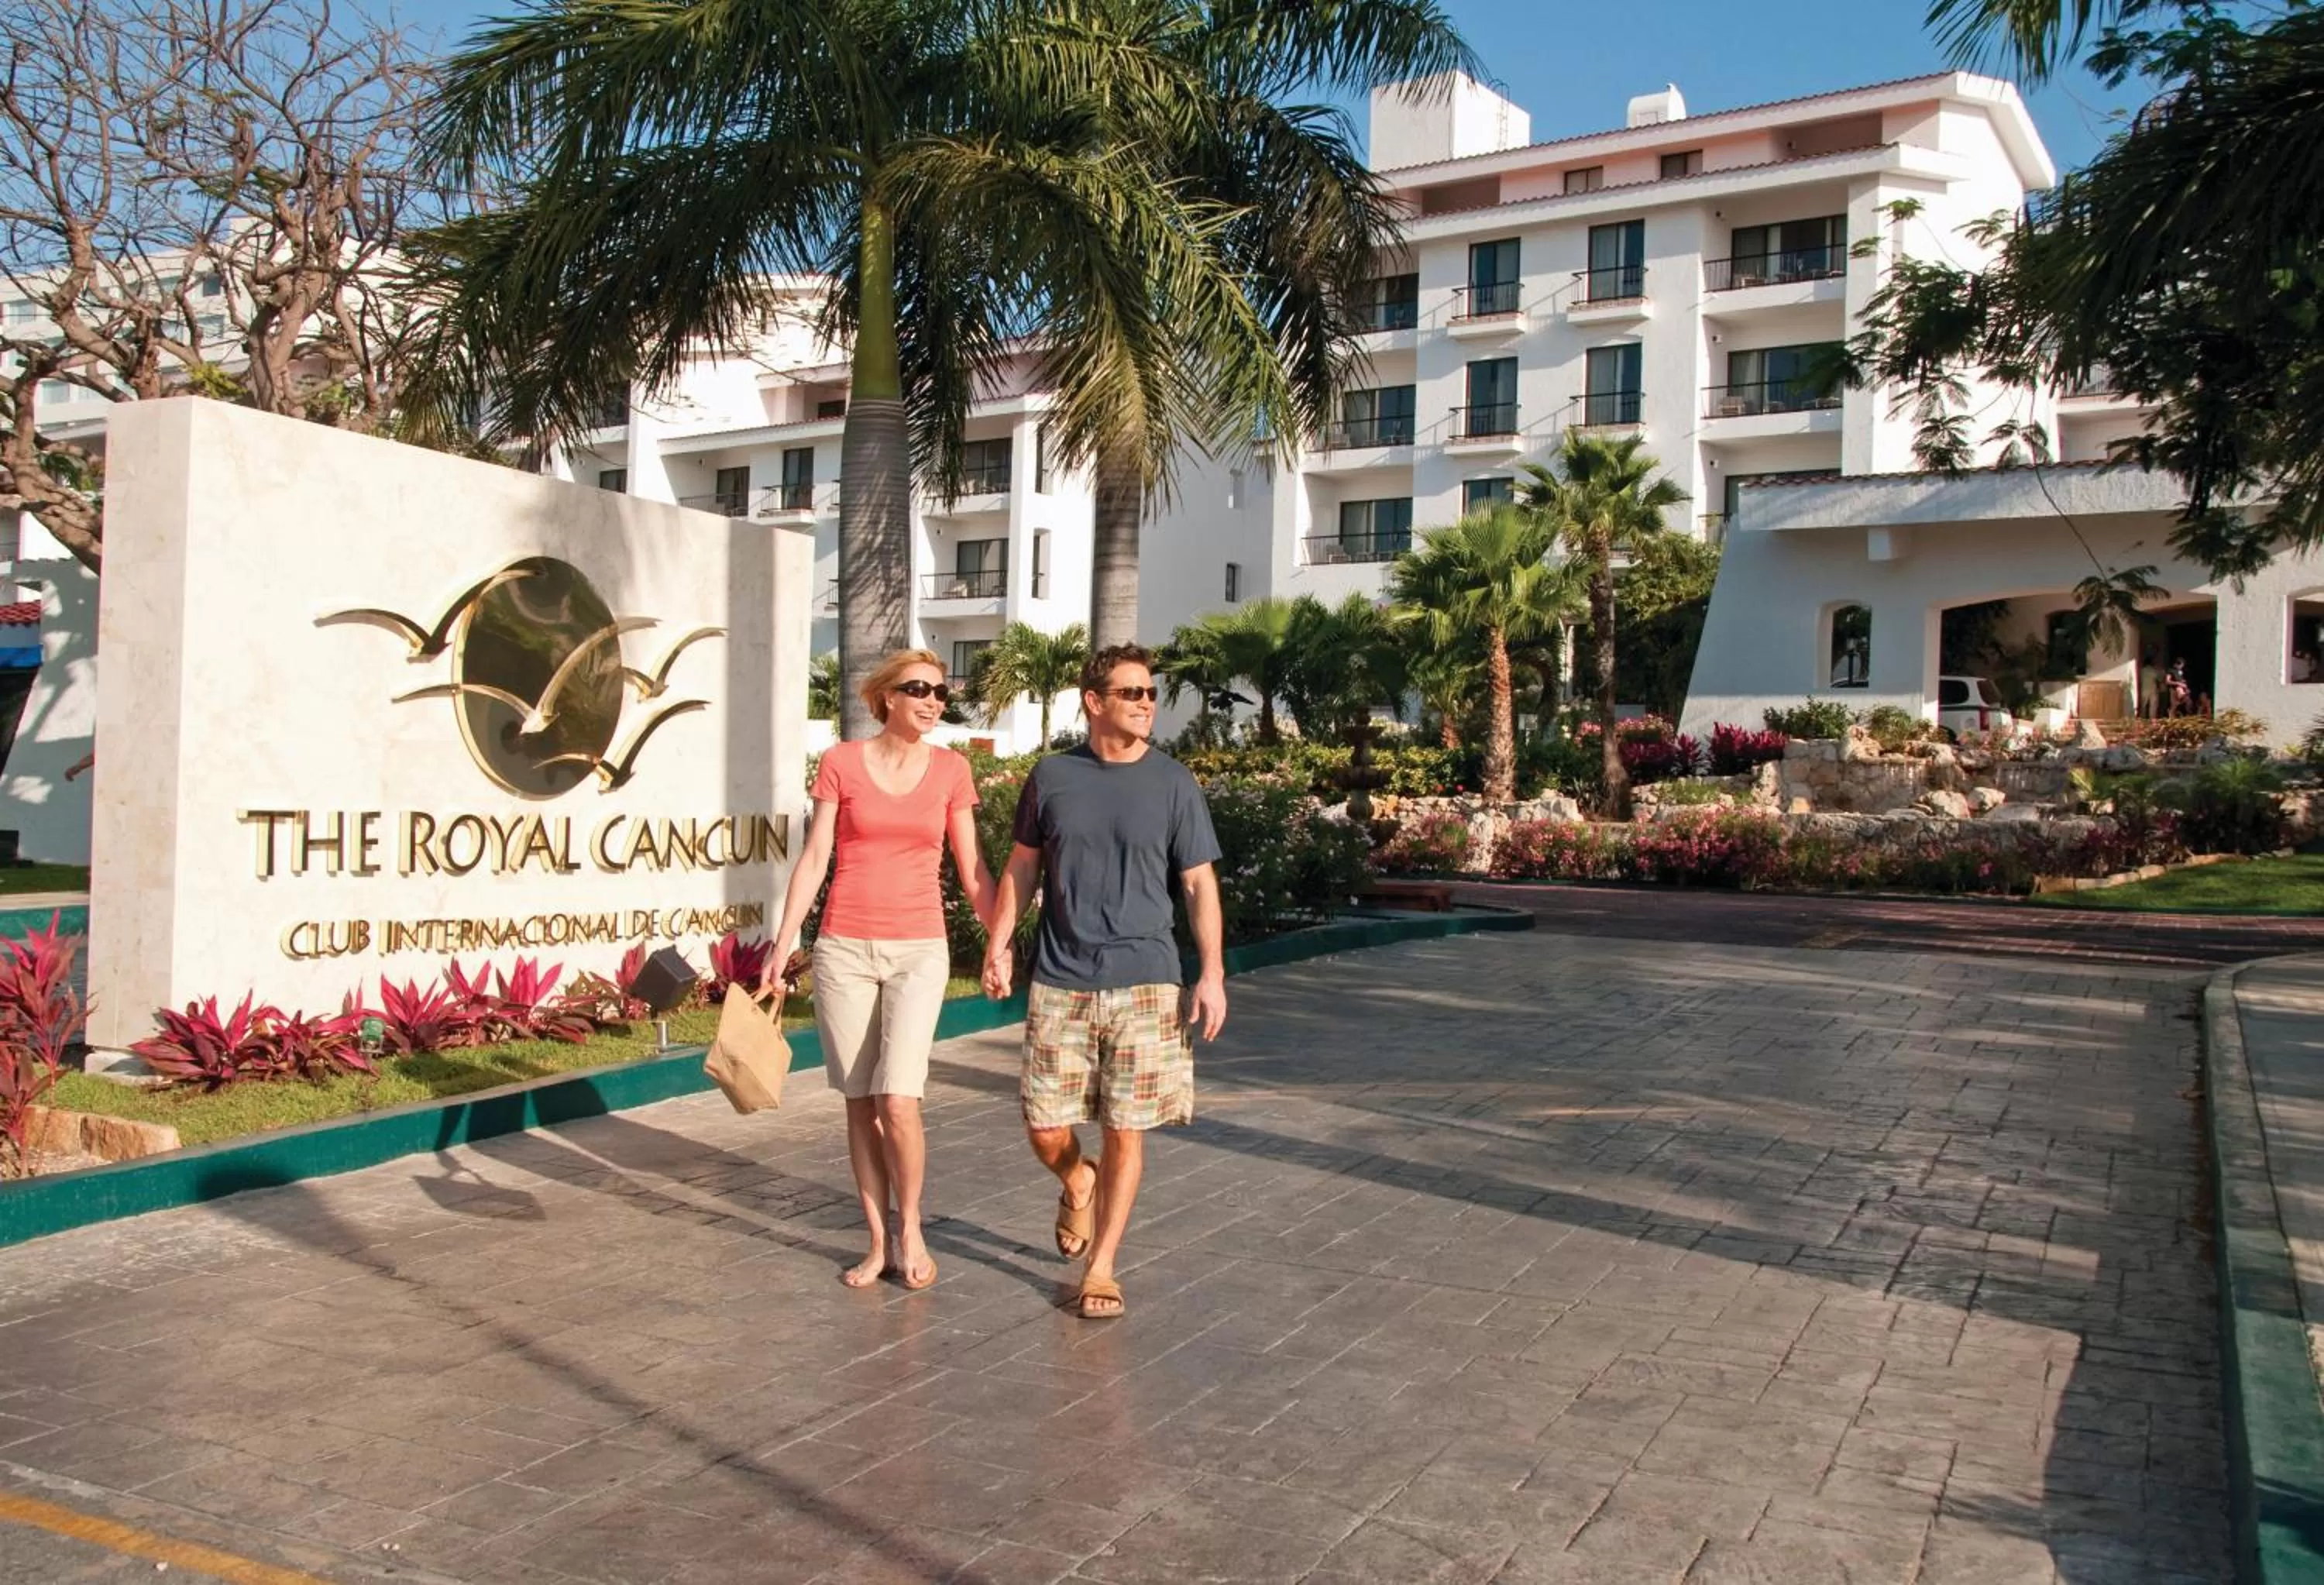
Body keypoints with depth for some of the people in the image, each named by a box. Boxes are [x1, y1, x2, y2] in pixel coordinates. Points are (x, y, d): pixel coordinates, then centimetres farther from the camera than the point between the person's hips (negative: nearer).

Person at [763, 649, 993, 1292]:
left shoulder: (951, 769, 3)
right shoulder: (841, 762, 0)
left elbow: (971, 869, 8)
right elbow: (814, 858, 1)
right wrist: (782, 947, -2)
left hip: (918, 950, 0)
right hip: (843, 948, 0)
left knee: (898, 1100, -11)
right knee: (860, 1102, 6)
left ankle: (910, 1227, 12)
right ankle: (878, 1243, 20)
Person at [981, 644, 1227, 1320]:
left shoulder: (1173, 783, 0)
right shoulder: (1052, 776, 3)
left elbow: (1199, 883, 1)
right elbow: (1022, 866, 13)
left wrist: (1212, 973, -6)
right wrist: (998, 944, 5)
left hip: (1144, 982, -1)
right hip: (1060, 982, 1)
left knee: (1125, 1132, 2)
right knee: (1046, 1132, 3)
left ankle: (1101, 1269, 19)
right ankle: (1077, 1184, 38)